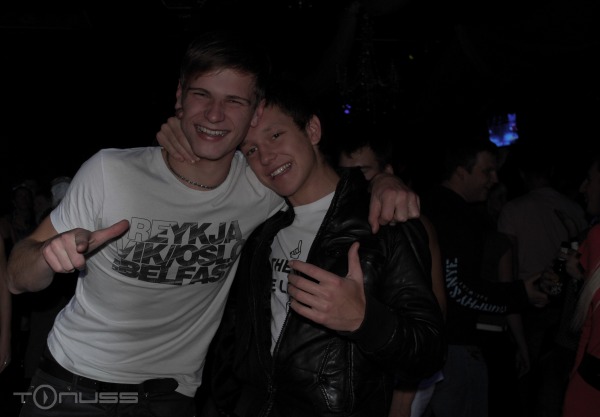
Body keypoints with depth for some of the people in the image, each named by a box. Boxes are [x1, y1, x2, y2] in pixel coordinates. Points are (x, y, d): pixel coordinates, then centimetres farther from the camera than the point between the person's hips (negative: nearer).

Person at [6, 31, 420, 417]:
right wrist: (50, 255, -33)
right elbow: (18, 280, -10)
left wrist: (383, 180, -18)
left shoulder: (261, 187, -11)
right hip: (73, 379, 0)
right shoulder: (109, 172, -16)